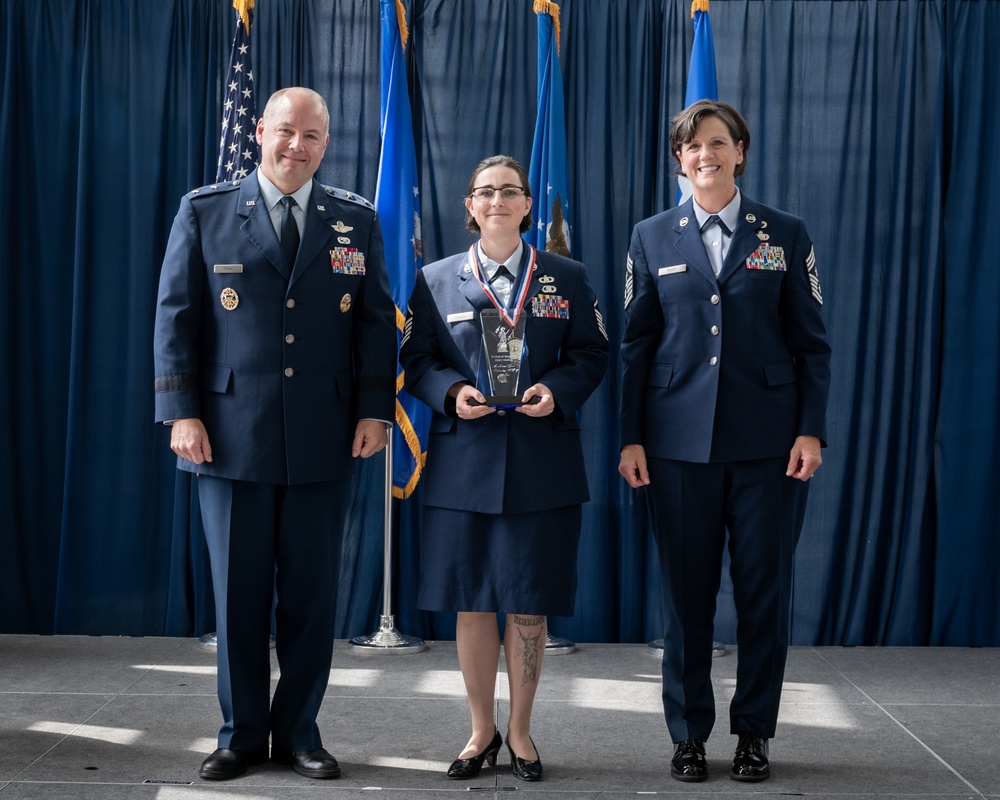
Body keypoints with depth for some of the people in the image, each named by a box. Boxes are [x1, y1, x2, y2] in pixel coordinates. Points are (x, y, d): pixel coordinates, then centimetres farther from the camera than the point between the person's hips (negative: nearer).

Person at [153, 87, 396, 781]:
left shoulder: (357, 221, 9)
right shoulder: (204, 213, 5)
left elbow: (376, 323, 8)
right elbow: (176, 315, 2)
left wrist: (375, 410, -1)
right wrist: (181, 411, -5)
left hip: (325, 442, 1)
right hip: (231, 436, -1)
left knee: (313, 594, 6)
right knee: (238, 594, 6)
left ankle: (299, 731, 20)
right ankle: (242, 735, 20)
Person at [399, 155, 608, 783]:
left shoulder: (567, 278, 7)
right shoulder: (437, 280, 8)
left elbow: (592, 355, 7)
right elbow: (417, 360, 7)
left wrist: (556, 391, -11)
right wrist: (453, 392, -12)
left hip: (542, 465, 0)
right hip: (464, 462, 1)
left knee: (528, 604, 4)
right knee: (471, 601, 5)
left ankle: (520, 731, 21)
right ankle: (482, 732, 21)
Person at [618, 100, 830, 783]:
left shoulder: (785, 235, 7)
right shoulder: (652, 238, 9)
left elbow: (811, 343, 6)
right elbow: (636, 344, 8)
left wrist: (811, 431, -4)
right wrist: (631, 438, 1)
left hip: (767, 441, 0)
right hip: (680, 440, 0)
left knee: (765, 587, 4)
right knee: (686, 590, 5)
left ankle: (755, 732, 19)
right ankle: (689, 733, 18)